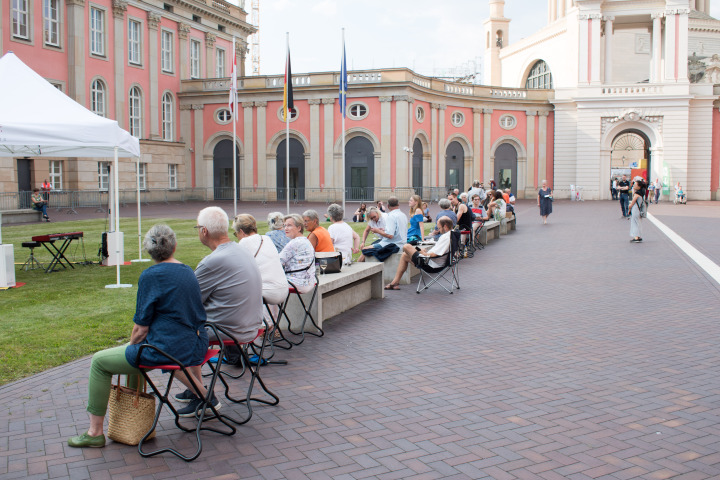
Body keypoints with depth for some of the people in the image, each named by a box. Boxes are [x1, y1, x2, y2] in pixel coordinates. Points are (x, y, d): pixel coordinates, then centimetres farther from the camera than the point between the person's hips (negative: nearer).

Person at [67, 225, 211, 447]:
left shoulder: (151, 276, -13)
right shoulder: (188, 272, 9)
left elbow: (141, 328, -12)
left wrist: (131, 346, 9)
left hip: (167, 349, -8)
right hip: (195, 347, 8)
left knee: (100, 362, 8)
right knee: (135, 350, 32)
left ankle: (95, 432, 13)